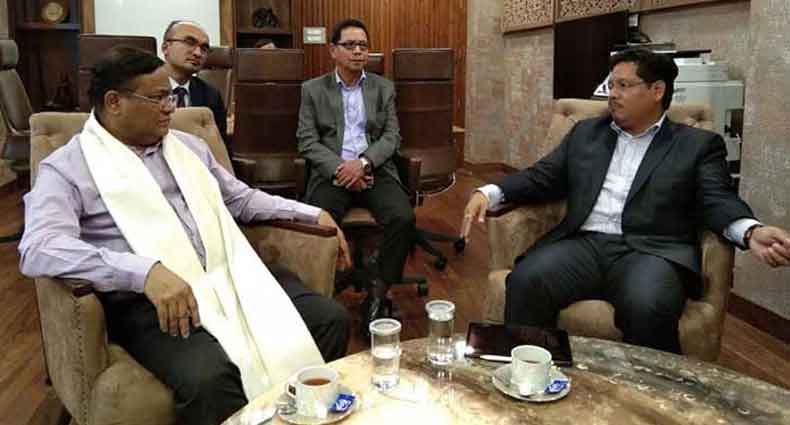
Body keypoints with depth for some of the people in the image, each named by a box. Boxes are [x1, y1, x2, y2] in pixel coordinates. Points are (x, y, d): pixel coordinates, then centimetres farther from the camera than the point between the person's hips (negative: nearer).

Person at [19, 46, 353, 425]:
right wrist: (146, 271, -31)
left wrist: (311, 214, 15)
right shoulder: (67, 167, 0)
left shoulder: (187, 145, 19)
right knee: (209, 375, -35)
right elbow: (39, 249, -17)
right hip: (147, 298, -5)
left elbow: (241, 198, 28)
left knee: (330, 318, -12)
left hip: (231, 276, 6)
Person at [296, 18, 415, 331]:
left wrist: (363, 163, -14)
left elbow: (392, 137, 5)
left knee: (403, 218, -27)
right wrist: (339, 168, -16)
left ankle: (378, 295, -12)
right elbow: (307, 142, 1)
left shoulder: (384, 88, 14)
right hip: (331, 172, -1)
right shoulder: (313, 90, 10)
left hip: (375, 170, 1)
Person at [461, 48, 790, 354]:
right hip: (584, 244, 3)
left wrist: (752, 232, -22)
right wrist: (488, 194, 0)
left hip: (651, 251, -2)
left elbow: (718, 201, 2)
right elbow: (542, 178, 17)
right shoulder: (585, 133, 23)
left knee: (647, 307, -35)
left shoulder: (698, 144, 13)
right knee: (525, 281, -27)